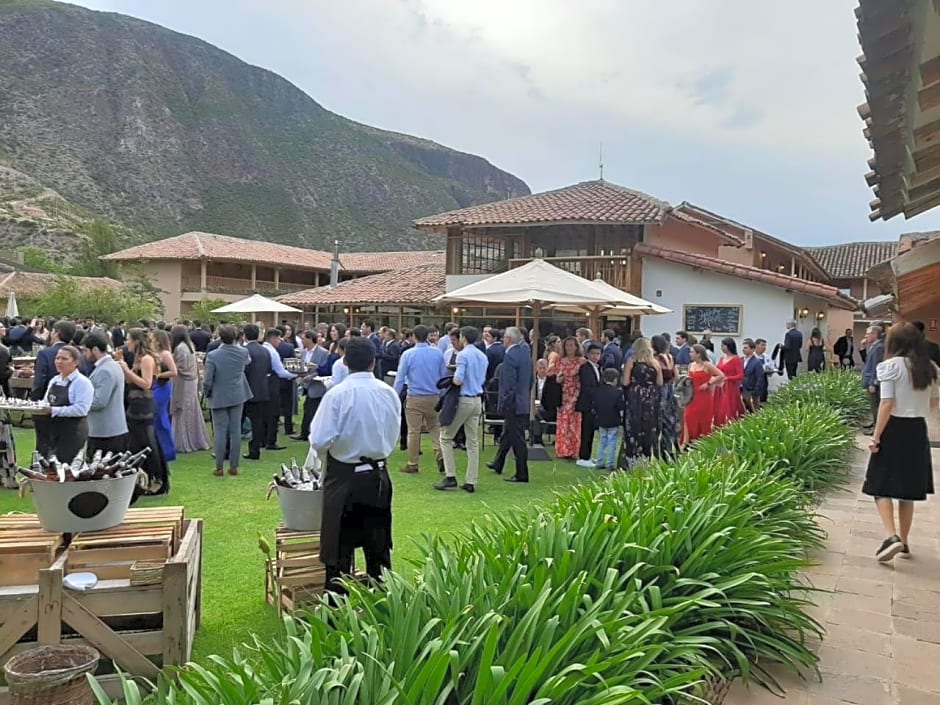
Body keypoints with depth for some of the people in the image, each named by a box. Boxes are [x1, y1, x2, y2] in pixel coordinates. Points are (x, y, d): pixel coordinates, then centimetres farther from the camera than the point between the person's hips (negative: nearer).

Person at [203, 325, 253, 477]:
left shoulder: (212, 356, -17)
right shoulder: (243, 352, -7)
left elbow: (207, 381, -14)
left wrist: (207, 393, 6)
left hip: (219, 398, -3)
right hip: (238, 396, 3)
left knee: (220, 432, 3)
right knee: (235, 431, 7)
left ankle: (219, 467, 8)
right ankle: (234, 466, 12)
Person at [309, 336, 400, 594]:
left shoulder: (337, 394, -17)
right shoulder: (389, 393, -4)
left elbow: (320, 441, -18)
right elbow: (393, 435, 7)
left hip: (345, 476, -4)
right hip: (378, 476, 4)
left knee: (341, 547, 6)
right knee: (378, 543, 18)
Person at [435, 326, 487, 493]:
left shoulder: (463, 355, -13)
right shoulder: (483, 356, 10)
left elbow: (458, 380, -20)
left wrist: (451, 378, 0)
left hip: (464, 400, -7)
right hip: (477, 400, 7)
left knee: (446, 437, 6)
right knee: (473, 442, 8)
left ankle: (450, 477, 0)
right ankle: (471, 482, 8)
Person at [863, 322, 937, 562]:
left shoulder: (891, 365, -11)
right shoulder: (929, 368, 6)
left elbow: (887, 404, -16)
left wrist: (875, 437, -13)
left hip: (894, 428, -5)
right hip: (918, 430, 5)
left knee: (882, 486, 1)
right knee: (908, 489, 14)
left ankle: (891, 536, -15)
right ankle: (904, 542, 20)